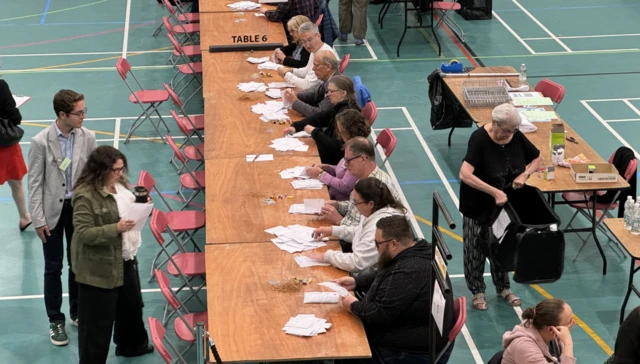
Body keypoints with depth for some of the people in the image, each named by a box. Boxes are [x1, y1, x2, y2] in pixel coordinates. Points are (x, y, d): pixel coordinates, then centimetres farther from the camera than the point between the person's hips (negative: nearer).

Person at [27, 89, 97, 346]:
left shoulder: (88, 137, -9)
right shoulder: (41, 142, -16)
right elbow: (35, 183, -9)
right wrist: (38, 220, -9)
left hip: (80, 208, 2)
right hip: (53, 211, -2)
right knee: (53, 268, 8)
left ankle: (78, 313, 34)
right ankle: (55, 321, 22)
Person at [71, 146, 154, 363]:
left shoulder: (118, 184, 2)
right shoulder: (85, 196, -24)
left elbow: (130, 208, 18)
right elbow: (84, 233, -26)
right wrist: (116, 228, -34)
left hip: (125, 258, 9)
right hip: (99, 267, -9)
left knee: (132, 304, 27)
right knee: (98, 318, 2)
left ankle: (131, 344, 50)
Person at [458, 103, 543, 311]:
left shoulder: (516, 137, -10)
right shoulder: (480, 139, -26)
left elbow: (538, 158, 6)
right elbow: (465, 175, -36)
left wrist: (525, 174, -14)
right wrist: (494, 192, -38)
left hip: (504, 203, 5)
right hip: (478, 205, -5)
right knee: (476, 248, 9)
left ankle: (503, 287, 34)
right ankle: (477, 290, 25)